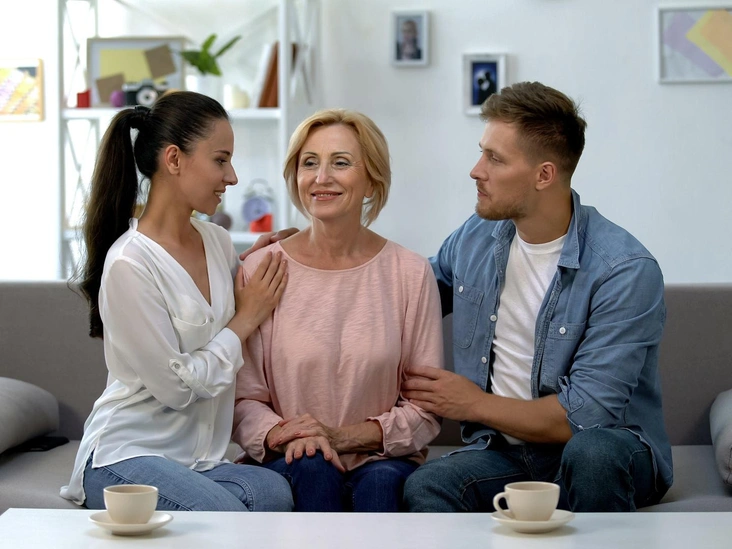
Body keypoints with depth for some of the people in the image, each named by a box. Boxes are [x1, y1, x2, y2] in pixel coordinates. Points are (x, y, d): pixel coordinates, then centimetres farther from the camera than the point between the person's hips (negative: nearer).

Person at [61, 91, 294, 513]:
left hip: (200, 459, 6)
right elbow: (175, 387, -14)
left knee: (275, 492, -27)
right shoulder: (129, 264, -15)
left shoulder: (218, 242, 7)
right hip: (128, 457, -6)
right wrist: (245, 320, -4)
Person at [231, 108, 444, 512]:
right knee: (310, 466, -32)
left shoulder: (411, 274, 2)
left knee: (382, 481, -32)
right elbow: (242, 400, 2)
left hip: (383, 460, 0)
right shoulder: (260, 270, 2)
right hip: (287, 465, 0)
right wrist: (283, 436, -20)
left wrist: (343, 436, -13)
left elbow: (425, 411, 2)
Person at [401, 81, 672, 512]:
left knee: (590, 449, -40)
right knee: (426, 487, -31)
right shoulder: (474, 238, 5)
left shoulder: (624, 270, -16)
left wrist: (476, 405, -9)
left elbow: (587, 415, -20)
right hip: (503, 451, 3)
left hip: (608, 453, -2)